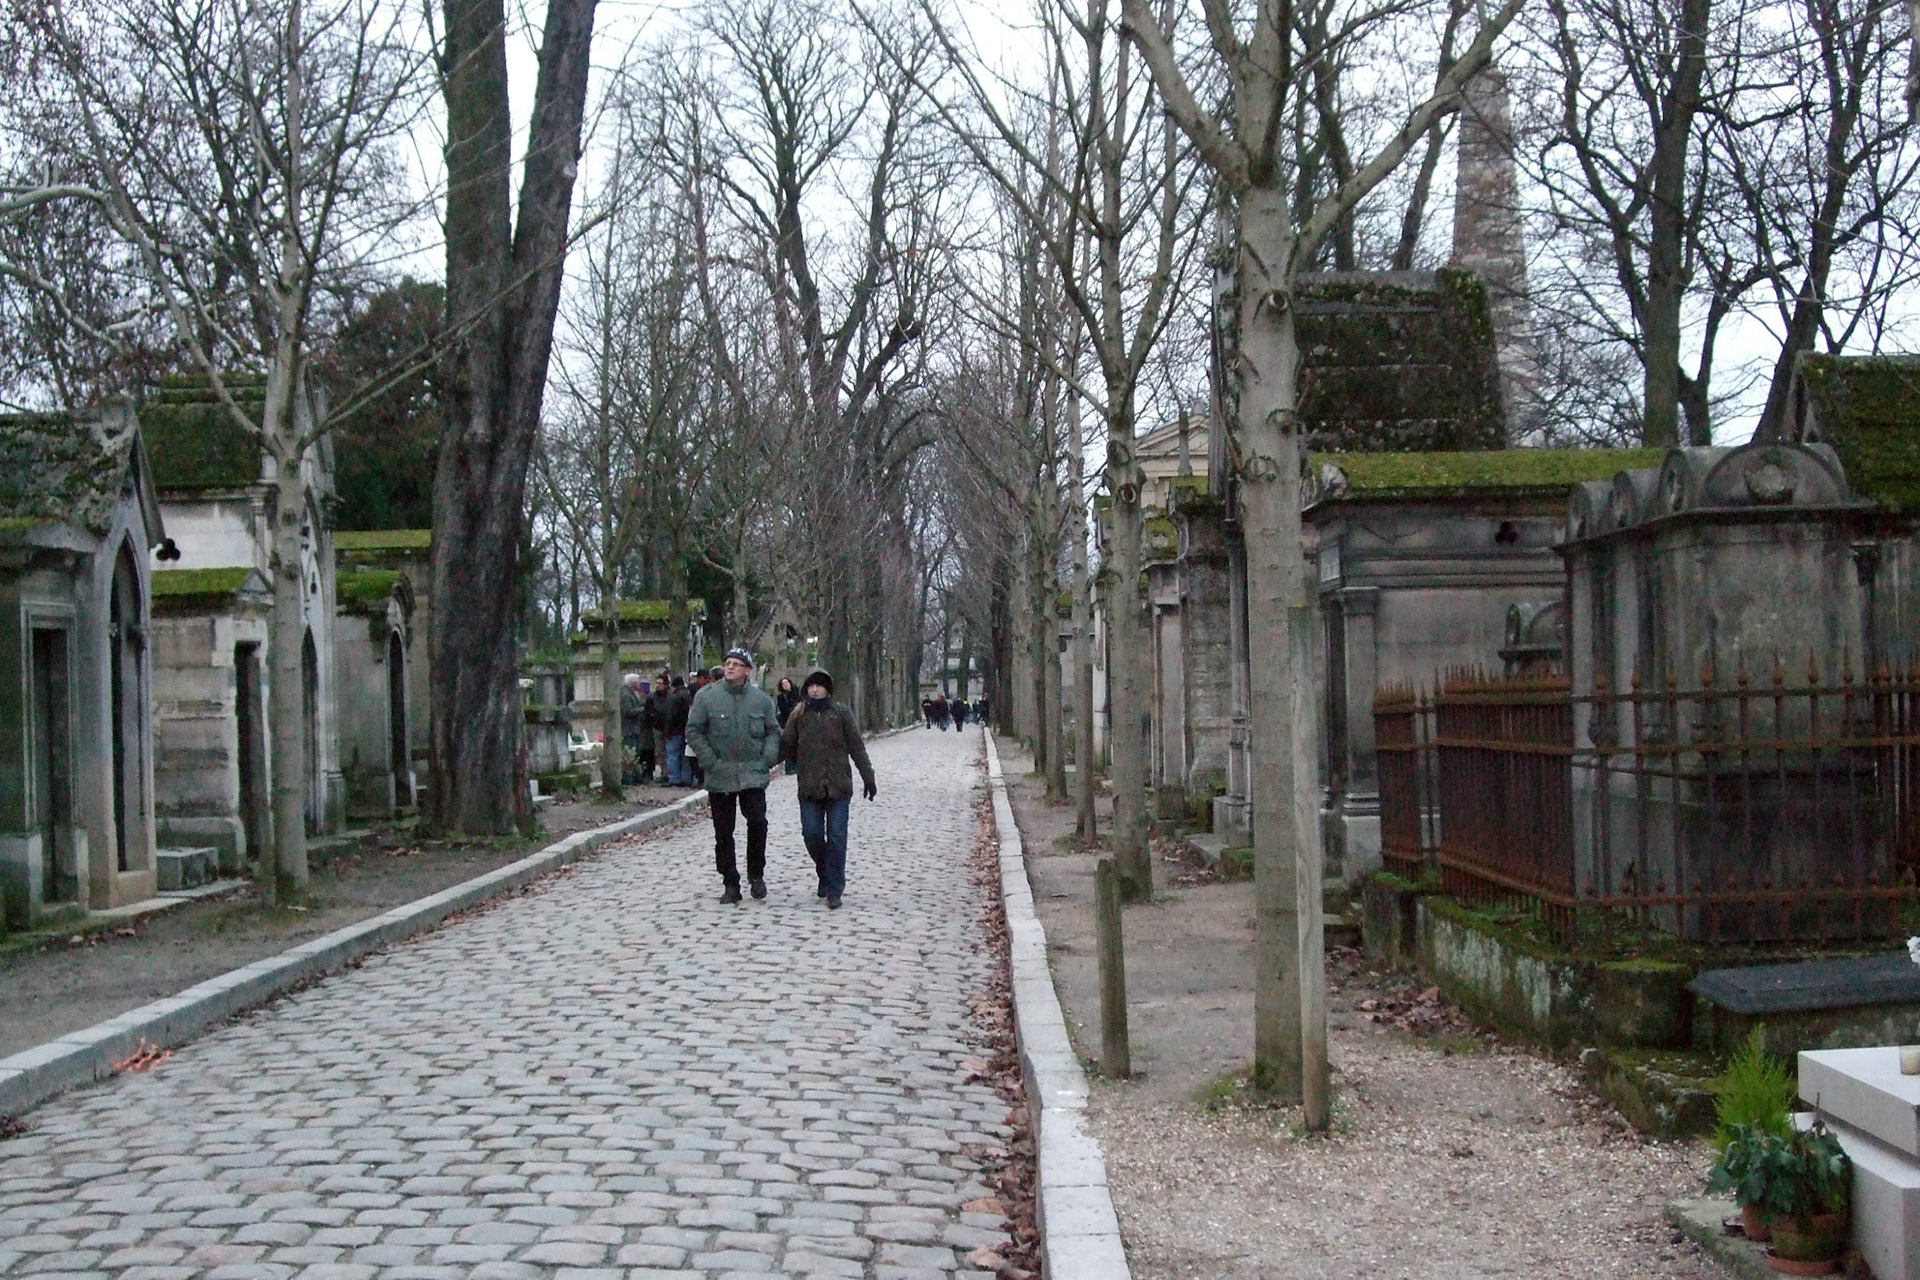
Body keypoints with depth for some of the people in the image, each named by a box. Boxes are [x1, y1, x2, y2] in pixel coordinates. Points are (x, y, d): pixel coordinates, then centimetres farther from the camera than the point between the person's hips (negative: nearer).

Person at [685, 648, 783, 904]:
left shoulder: (761, 699, 5)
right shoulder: (706, 696, -3)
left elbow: (773, 731, 13)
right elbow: (694, 732, -1)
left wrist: (766, 759, -2)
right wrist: (710, 762, -9)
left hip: (753, 775, 1)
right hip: (720, 777, -1)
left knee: (758, 824, -8)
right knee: (723, 833, 5)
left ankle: (756, 875, 12)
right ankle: (730, 884, 14)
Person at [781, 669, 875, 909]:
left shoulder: (841, 712, 2)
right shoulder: (799, 715, 6)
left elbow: (856, 747, 4)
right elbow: (787, 746, 6)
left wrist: (868, 777, 3)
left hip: (838, 786, -2)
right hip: (809, 787, 2)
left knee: (836, 838, -2)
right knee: (811, 834, 0)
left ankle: (834, 890, 3)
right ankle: (826, 873, 26)